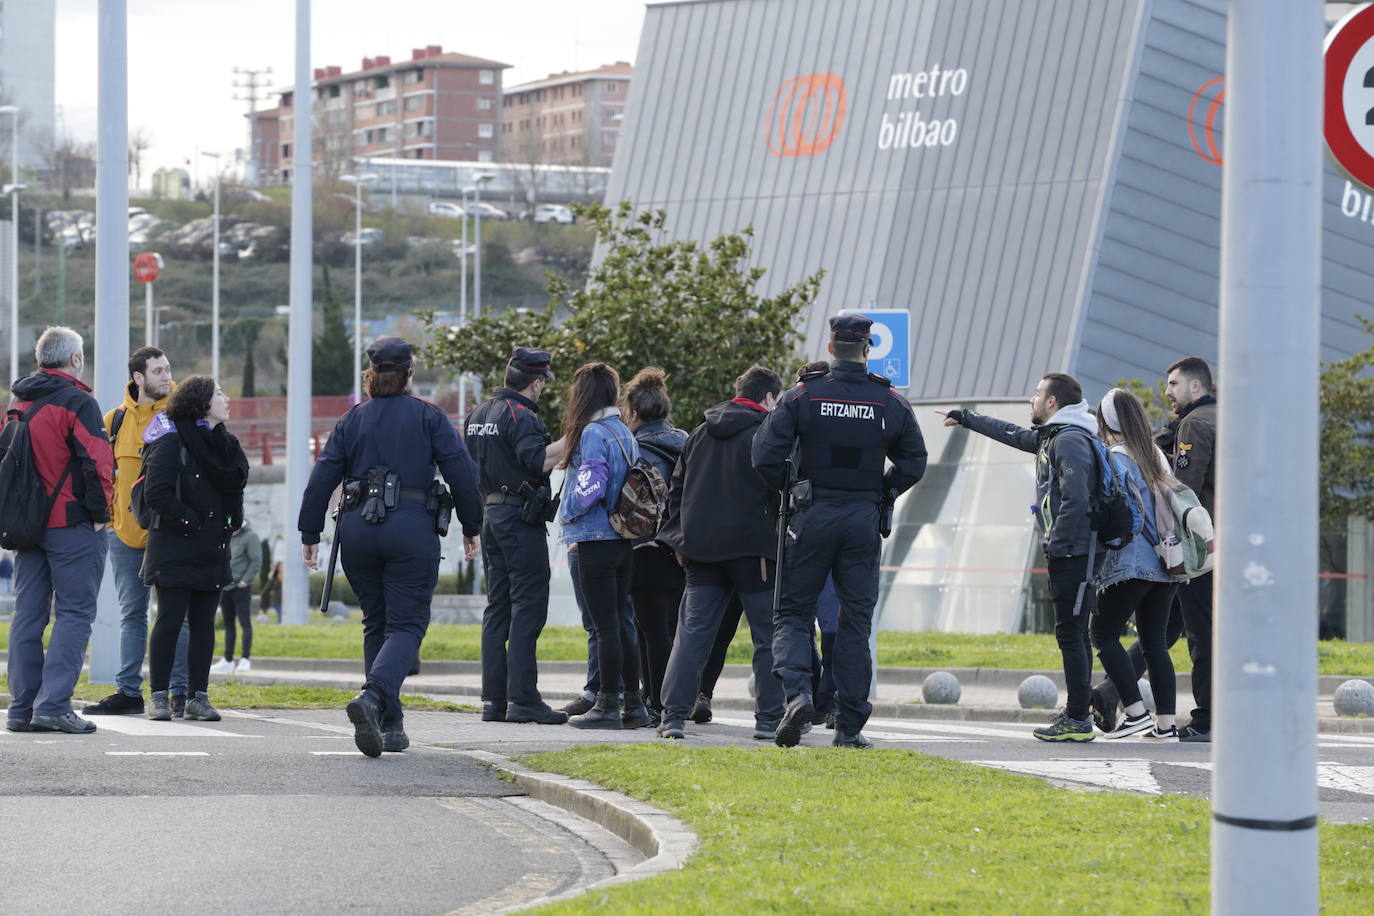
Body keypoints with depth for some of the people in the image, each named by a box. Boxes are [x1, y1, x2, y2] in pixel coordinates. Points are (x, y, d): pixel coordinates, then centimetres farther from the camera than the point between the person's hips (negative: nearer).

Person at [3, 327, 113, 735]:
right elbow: (97, 460, -18)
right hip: (72, 527, -7)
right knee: (74, 613, -3)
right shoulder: (76, 402, -11)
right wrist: (99, 511, -7)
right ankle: (53, 705, -12)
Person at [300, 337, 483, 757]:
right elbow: (461, 473, -2)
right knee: (406, 624, -3)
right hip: (412, 529, -3)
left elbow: (322, 478, 3)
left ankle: (390, 725, 15)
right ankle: (374, 696, -31)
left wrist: (310, 535, 9)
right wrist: (471, 528, 7)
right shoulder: (428, 417, 3)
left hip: (357, 531, 3)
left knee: (376, 623, 15)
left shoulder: (352, 421, 8)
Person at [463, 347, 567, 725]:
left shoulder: (479, 414, 15)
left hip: (491, 517, 9)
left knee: (498, 606, 10)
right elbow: (539, 460, -27)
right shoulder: (520, 416, -13)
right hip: (521, 519, -9)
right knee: (528, 607, -9)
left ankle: (493, 698, 8)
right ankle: (523, 699, -13)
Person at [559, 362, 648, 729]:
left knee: (606, 626, -5)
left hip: (596, 542, -8)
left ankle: (608, 705, -2)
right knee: (618, 623, 13)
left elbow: (590, 486, -18)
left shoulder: (593, 433, -13)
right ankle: (634, 703, 14)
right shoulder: (625, 433, 12)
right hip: (622, 541, 8)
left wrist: (567, 513, -1)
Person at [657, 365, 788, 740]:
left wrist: (680, 540, 20)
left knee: (692, 632, 3)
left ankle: (673, 716, -6)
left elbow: (676, 491, 18)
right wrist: (784, 545, -1)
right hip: (752, 549, -5)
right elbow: (781, 494, -8)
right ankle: (769, 719, 2)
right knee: (769, 636, 4)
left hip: (701, 550, 5)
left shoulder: (700, 434, 15)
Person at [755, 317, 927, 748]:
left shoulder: (803, 396, -4)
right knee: (856, 620, 7)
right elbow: (913, 463, 7)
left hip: (813, 517, -1)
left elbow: (766, 455, -10)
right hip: (864, 519, 1)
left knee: (794, 611, 8)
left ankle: (798, 692, -17)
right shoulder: (891, 403, 2)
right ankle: (849, 725, 6)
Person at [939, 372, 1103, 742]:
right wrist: (964, 418, 44)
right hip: (1069, 555, 10)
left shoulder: (1070, 441, -14)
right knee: (1073, 634, 11)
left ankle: (1078, 720, -12)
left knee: (1071, 633, -10)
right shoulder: (1050, 437, 18)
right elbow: (1012, 434, 35)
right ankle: (1077, 715, 14)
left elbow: (1076, 500, -24)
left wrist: (1055, 544, -18)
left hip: (1075, 554, -10)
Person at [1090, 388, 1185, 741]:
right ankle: (1166, 724, 4)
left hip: (1131, 563, -7)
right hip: (1164, 563, 7)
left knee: (1104, 634, 1)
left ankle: (1136, 712, -8)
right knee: (1155, 642, 9)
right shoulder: (1156, 455, 14)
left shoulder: (1116, 458, -8)